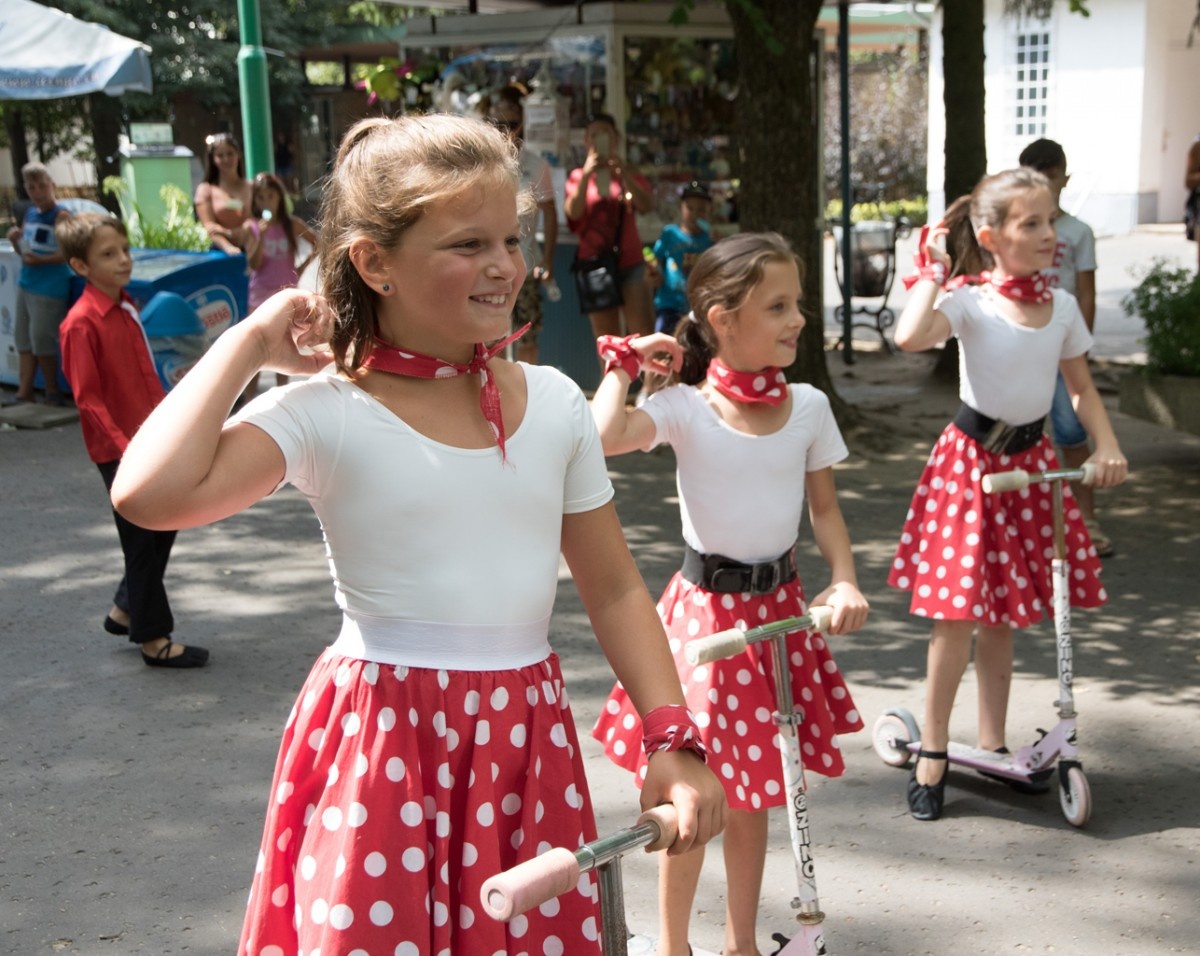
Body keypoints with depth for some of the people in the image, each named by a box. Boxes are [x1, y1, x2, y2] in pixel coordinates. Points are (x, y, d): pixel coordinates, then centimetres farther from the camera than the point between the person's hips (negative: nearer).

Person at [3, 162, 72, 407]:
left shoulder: (60, 215, -11)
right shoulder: (31, 213, 11)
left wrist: (41, 260, -28)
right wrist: (14, 240, -1)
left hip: (49, 287, -8)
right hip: (26, 283, 8)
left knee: (41, 340, -3)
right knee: (23, 338, 9)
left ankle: (53, 393, 12)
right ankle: (24, 393, 15)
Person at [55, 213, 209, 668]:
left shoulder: (125, 309, 8)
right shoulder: (82, 323, -18)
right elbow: (88, 397, -20)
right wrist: (125, 446, -25)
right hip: (120, 450, -8)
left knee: (165, 526, 17)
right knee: (142, 541, 2)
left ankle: (125, 610, 34)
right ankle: (154, 639, 15)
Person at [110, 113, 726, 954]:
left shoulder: (553, 403, 4)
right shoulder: (326, 413, -10)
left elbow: (615, 590, 8)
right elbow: (151, 494, -27)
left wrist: (674, 741, 0)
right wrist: (250, 344, -14)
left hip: (529, 736, 4)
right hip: (383, 751, -4)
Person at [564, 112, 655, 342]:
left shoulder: (630, 176, 11)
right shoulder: (577, 177, 9)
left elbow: (647, 205, -8)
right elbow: (573, 212, -7)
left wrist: (623, 174, -18)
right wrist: (586, 175, -16)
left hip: (630, 262, 0)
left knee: (644, 334, -13)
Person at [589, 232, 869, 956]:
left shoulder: (808, 406, -1)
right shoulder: (684, 406, -14)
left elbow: (825, 508, 8)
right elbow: (602, 437, -33)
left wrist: (845, 580, -7)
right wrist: (625, 365, -19)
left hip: (779, 607, 4)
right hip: (706, 608, -4)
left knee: (751, 793, 15)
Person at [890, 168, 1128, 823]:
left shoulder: (1062, 306, 3)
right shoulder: (969, 301, -14)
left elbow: (1081, 388, 11)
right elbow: (910, 337, -34)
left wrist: (1106, 446, -5)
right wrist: (933, 269, -22)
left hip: (1031, 460, 5)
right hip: (971, 460, -5)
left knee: (1002, 613, 14)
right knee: (958, 615, -2)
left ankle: (992, 744, 27)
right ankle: (932, 752, 13)